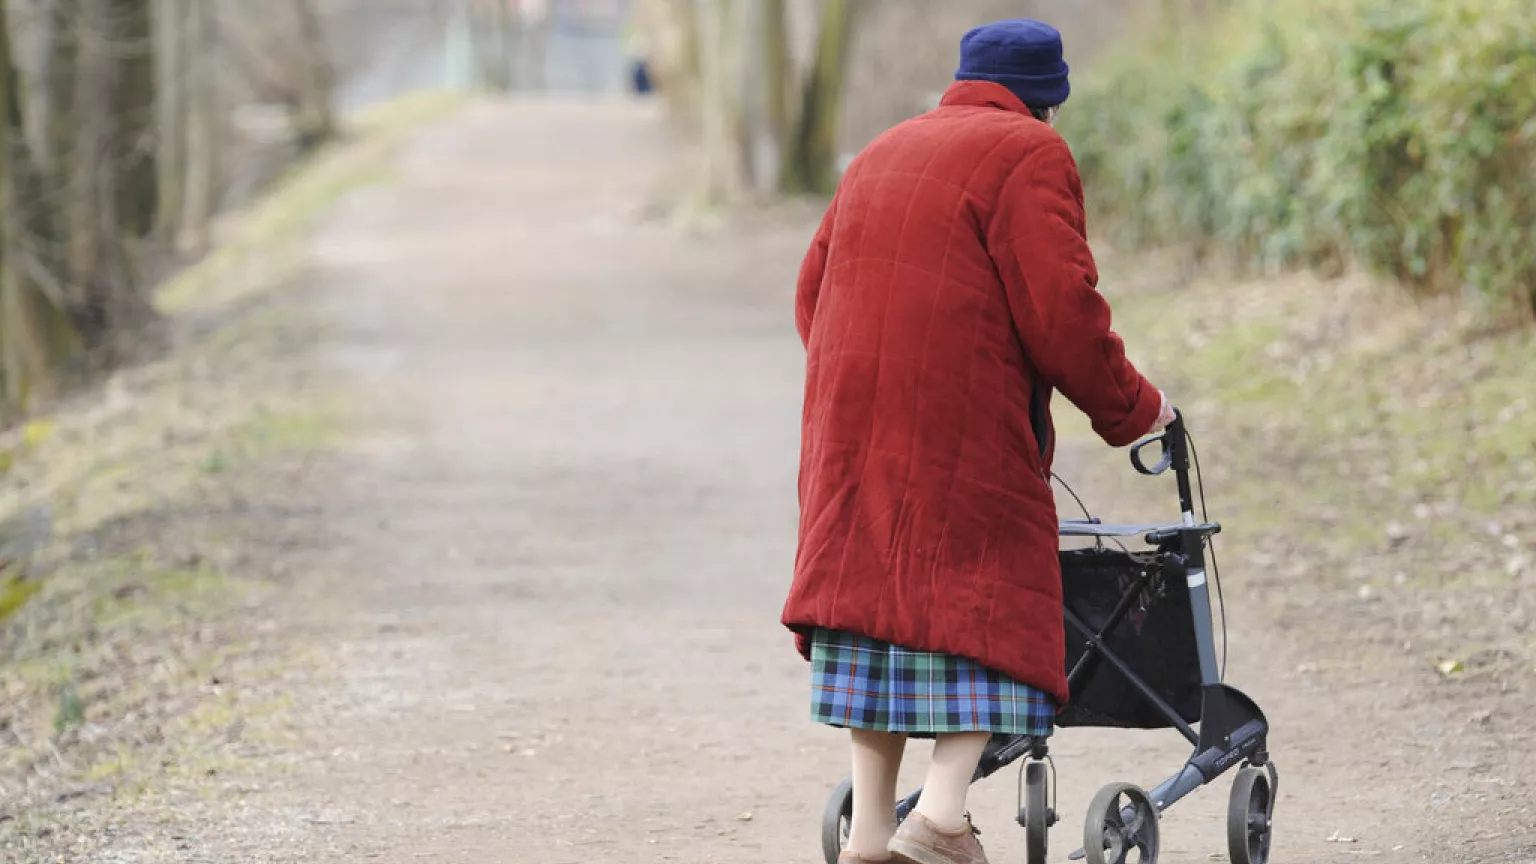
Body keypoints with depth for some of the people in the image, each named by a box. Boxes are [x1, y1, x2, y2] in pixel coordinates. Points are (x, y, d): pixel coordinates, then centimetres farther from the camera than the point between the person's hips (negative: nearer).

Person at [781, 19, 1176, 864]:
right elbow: (1061, 312, -10)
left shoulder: (879, 154, 22)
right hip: (964, 426, -7)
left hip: (849, 425, 7)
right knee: (987, 605, -2)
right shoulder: (1029, 156, -2)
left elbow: (812, 291, 22)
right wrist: (1131, 407, 2)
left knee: (875, 594, 9)